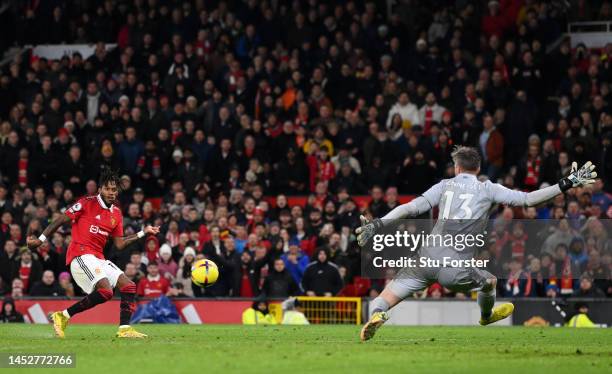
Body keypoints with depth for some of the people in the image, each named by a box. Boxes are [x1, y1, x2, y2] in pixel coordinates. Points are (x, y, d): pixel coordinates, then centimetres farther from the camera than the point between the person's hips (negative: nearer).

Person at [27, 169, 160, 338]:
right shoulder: (87, 203, -5)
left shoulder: (116, 214, 14)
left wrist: (143, 233, 13)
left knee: (129, 287, -2)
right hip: (81, 255, -8)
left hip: (99, 258, 8)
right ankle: (63, 315, -15)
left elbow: (119, 244, 16)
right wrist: (41, 240, -5)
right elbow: (61, 221, -2)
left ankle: (124, 329, -3)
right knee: (105, 291, -25)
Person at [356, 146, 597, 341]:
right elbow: (527, 199, 5)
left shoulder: (445, 185, 14)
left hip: (426, 260, 1)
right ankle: (487, 316, 58)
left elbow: (412, 208, 3)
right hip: (455, 271, -1)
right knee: (489, 282, 31)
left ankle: (377, 314, -33)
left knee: (387, 297, 1)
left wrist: (378, 224, 2)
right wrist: (566, 185, 9)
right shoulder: (488, 189, 9)